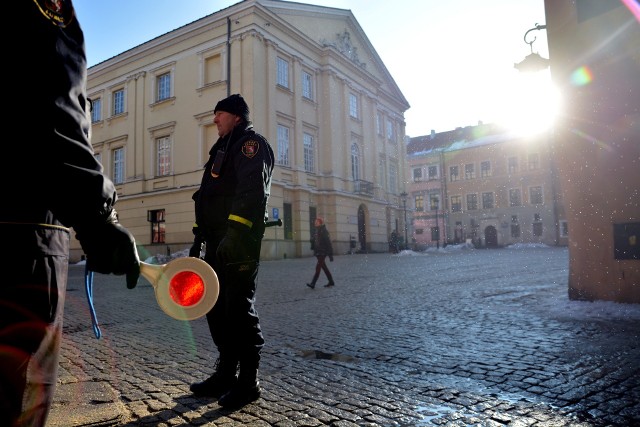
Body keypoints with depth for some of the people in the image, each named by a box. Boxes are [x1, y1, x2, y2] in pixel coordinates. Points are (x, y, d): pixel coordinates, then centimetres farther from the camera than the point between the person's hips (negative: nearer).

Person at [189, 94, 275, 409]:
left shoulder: (250, 143, -3)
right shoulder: (224, 148, 27)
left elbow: (252, 191, -19)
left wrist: (234, 234, -28)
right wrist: (200, 236, 22)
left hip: (239, 243, -10)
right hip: (218, 242, 10)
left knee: (239, 308, -6)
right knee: (217, 308, 12)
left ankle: (248, 381, 6)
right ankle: (226, 373, 23)